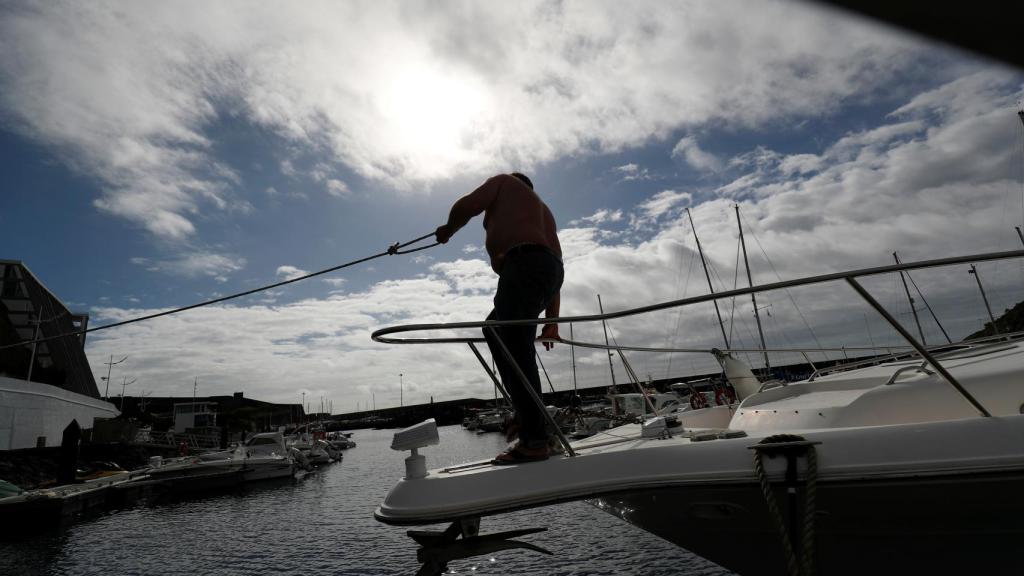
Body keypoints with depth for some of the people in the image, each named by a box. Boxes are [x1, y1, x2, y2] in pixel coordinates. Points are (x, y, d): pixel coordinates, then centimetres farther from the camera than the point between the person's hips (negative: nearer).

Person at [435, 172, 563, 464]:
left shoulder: (505, 182, 21)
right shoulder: (542, 208, 38)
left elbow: (466, 205, 3)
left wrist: (448, 229, 26)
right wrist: (551, 321, 25)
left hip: (523, 265, -8)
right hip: (550, 271, 9)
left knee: (516, 350, -15)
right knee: (495, 330, 16)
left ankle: (534, 442, -19)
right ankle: (526, 405, 6)